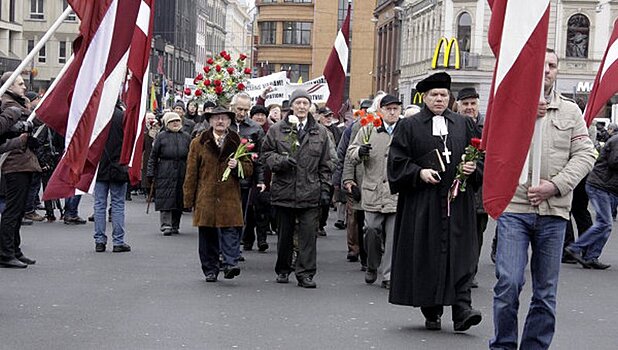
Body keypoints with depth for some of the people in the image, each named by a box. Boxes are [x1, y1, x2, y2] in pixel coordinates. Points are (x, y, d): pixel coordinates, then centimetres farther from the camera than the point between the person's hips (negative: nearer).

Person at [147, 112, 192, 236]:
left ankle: (175, 226, 16)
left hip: (181, 174, 3)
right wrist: (150, 173, -1)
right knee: (165, 199, -8)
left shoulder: (186, 137, 13)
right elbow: (153, 156, 5)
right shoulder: (161, 136, 5)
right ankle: (166, 225, -7)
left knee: (179, 201, 6)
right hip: (165, 174, -3)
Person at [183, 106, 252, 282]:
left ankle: (230, 264, -13)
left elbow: (249, 169, 12)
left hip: (230, 197, 0)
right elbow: (191, 173, 7)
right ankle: (210, 270, 13)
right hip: (206, 197, 0)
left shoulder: (237, 143, 9)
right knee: (208, 235, 4)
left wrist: (237, 165, -11)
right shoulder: (198, 143, 7)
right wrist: (189, 199, 3)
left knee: (230, 231, -12)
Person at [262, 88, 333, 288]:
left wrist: (325, 188, 3)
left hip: (310, 192, 0)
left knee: (308, 234, -6)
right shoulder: (277, 130, 4)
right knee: (284, 234, 10)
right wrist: (280, 160, -11)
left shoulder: (320, 133, 8)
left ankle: (305, 273, -1)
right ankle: (283, 270, 24)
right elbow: (266, 153, 8)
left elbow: (325, 165, 9)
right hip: (284, 190, 0)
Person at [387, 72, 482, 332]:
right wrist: (419, 173, -14)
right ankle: (432, 312, 11)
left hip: (458, 202, 2)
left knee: (460, 255, -7)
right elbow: (397, 160, 1)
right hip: (423, 201, -1)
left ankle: (462, 309, -11)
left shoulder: (464, 125, 13)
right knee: (427, 257, 1)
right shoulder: (409, 126, 5)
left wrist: (474, 167, -5)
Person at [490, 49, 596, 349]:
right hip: (514, 206, -2)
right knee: (508, 282, -10)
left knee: (546, 291, 7)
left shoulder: (571, 111, 10)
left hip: (554, 212, 2)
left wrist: (556, 185, -10)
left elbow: (584, 154, 4)